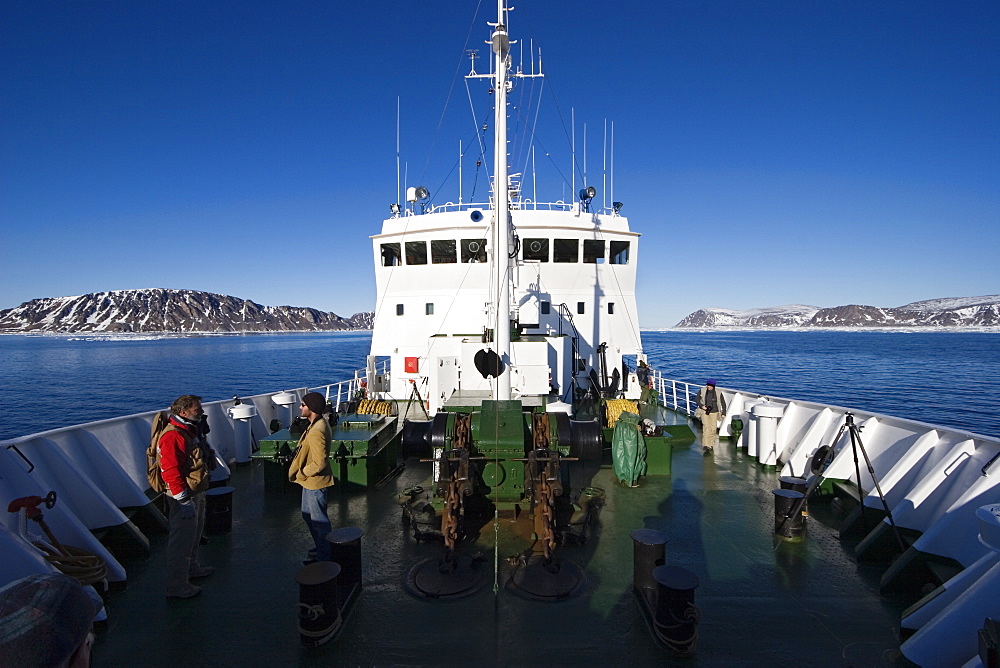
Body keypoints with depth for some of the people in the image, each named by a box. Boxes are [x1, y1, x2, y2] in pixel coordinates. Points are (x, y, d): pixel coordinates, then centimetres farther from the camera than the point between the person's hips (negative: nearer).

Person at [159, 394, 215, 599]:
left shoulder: (192, 430, 10)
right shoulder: (173, 436, -23)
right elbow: (171, 472, -27)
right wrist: (184, 501, -25)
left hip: (197, 492, 11)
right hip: (184, 496, -11)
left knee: (195, 534, 24)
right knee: (182, 540, -2)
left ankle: (192, 568, 42)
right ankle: (176, 586, 8)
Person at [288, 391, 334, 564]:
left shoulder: (316, 433, -31)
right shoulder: (320, 423, 2)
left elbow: (319, 464, -30)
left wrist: (299, 474, -16)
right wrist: (302, 472, 12)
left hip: (315, 482, -10)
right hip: (310, 481, 10)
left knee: (319, 520, 5)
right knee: (308, 515, 24)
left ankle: (325, 557, 20)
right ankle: (320, 547, 40)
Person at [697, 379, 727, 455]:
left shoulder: (718, 393, -8)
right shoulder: (702, 391, -7)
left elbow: (723, 403, 2)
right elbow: (697, 399, 6)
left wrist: (723, 413, -3)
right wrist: (701, 406, -11)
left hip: (714, 412, 1)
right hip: (705, 411, -1)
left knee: (713, 429, 7)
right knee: (706, 427, -16)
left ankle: (711, 445, 25)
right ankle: (706, 445, -22)